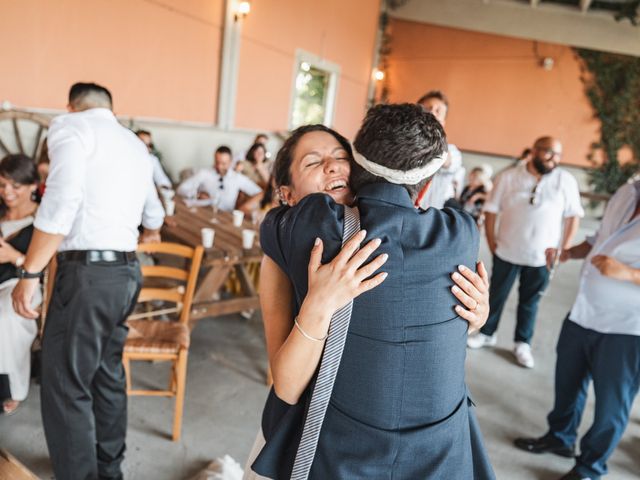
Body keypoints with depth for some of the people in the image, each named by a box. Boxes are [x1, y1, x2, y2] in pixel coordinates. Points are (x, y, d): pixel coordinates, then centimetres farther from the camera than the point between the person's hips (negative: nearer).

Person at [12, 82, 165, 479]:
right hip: (127, 270, 8)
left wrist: (30, 273, -13)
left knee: (65, 386, 1)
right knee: (108, 374, 18)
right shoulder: (136, 144, 21)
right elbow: (153, 212, 33)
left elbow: (61, 203, -17)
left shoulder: (70, 126, -1)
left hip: (88, 270, -8)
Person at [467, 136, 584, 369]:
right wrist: (492, 241, -5)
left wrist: (563, 250, -5)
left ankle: (522, 344, 29)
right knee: (496, 295, 14)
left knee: (529, 301, 13)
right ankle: (486, 333, 33)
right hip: (506, 252, 0)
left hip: (542, 256, 0)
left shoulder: (566, 180, -6)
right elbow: (491, 210, -1)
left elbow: (573, 216, -1)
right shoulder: (508, 176, -5)